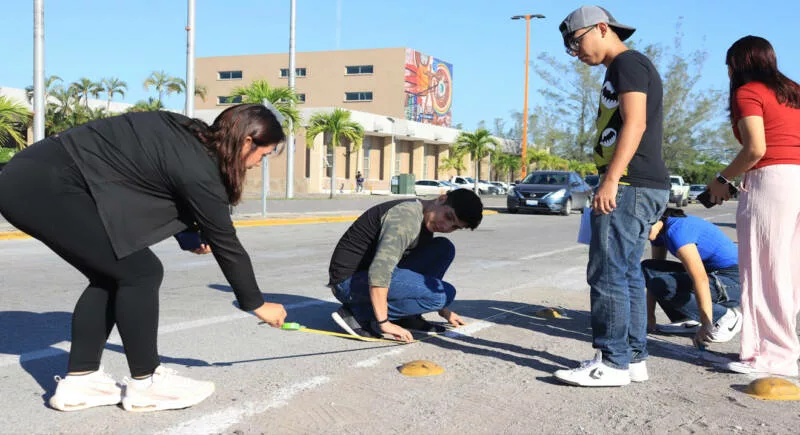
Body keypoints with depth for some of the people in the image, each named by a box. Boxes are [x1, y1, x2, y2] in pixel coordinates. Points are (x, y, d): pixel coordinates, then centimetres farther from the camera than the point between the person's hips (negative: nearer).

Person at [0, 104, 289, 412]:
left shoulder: (189, 136, 11)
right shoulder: (197, 169, -14)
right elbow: (225, 243, -6)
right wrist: (258, 304, 8)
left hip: (30, 179, 10)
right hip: (47, 187, -10)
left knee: (110, 275, 14)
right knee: (140, 271, -6)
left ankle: (79, 381, 17)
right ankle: (145, 385, 6)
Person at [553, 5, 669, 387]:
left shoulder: (627, 63, -6)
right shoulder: (624, 70, 24)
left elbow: (635, 124, -18)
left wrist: (610, 180, -23)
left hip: (630, 186, -10)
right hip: (636, 188, 10)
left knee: (607, 273, -10)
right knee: (627, 274, 10)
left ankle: (612, 363, -7)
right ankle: (634, 358, 14)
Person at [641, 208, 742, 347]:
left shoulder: (676, 230, -25)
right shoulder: (659, 230, 5)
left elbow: (701, 279, -33)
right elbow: (653, 275, 10)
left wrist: (707, 325, -33)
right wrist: (650, 316, 6)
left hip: (732, 281, -9)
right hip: (713, 274, 9)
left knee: (663, 285, -26)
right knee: (647, 269, 3)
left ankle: (726, 316, -11)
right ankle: (689, 320, 3)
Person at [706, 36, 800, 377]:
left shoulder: (748, 93, 0)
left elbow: (755, 148, -12)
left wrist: (723, 179, 0)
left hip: (770, 180, -8)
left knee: (764, 272, -5)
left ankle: (772, 355, -4)